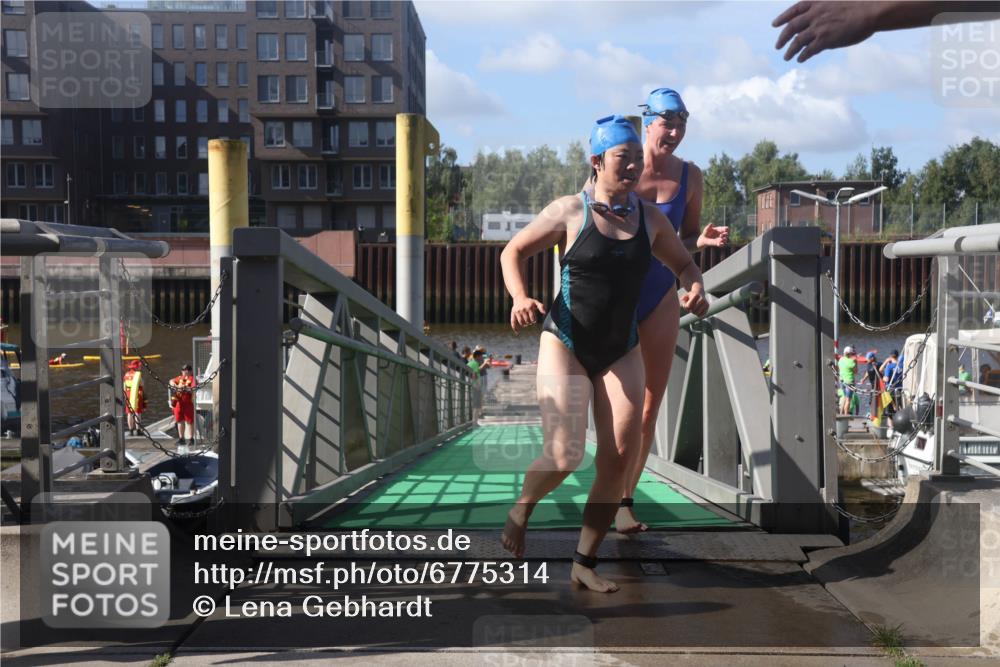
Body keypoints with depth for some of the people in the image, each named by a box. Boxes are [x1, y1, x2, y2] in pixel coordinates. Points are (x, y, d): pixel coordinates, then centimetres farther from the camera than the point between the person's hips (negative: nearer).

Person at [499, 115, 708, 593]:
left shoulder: (650, 218, 5)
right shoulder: (570, 212, -7)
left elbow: (684, 264, 19)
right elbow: (513, 252, 1)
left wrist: (694, 288, -5)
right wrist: (520, 298, -18)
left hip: (621, 351, 4)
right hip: (566, 344, -4)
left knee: (619, 457, -5)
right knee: (564, 457, -14)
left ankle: (584, 563, 9)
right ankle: (520, 511, 20)